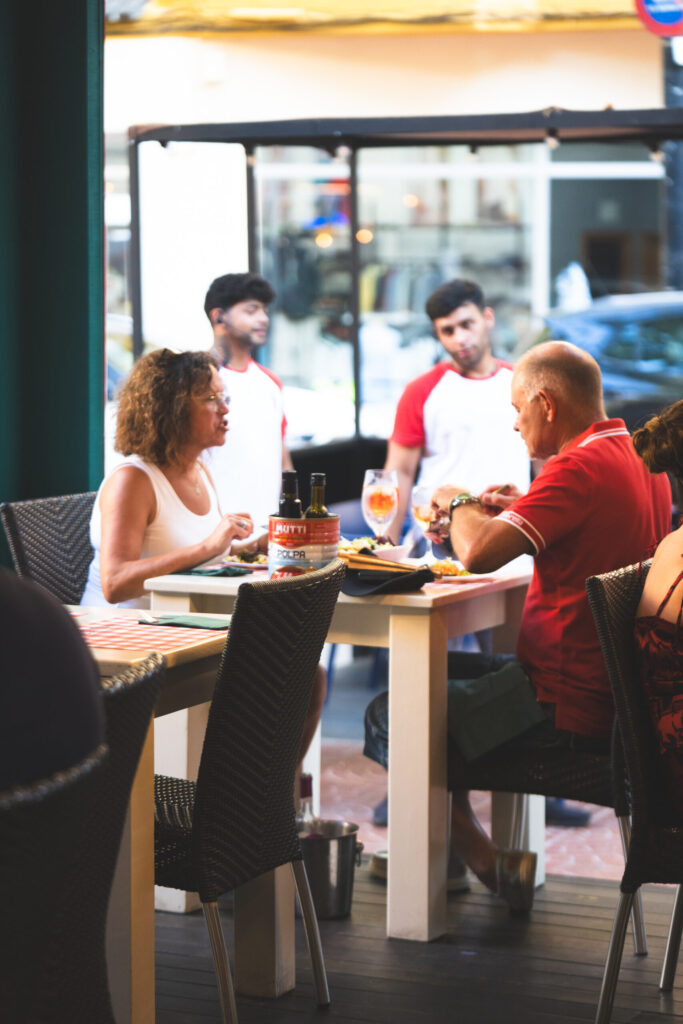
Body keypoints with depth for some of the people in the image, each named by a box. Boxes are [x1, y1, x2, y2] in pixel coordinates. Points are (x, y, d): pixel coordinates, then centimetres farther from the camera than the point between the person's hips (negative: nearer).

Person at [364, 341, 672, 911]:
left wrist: (459, 504, -7)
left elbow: (480, 554, -28)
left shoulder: (580, 467, -23)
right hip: (622, 699, 10)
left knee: (388, 717, 5)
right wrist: (512, 509, 10)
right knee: (443, 674, 28)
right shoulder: (641, 458, 7)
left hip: (567, 711, -10)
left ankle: (485, 858, 11)